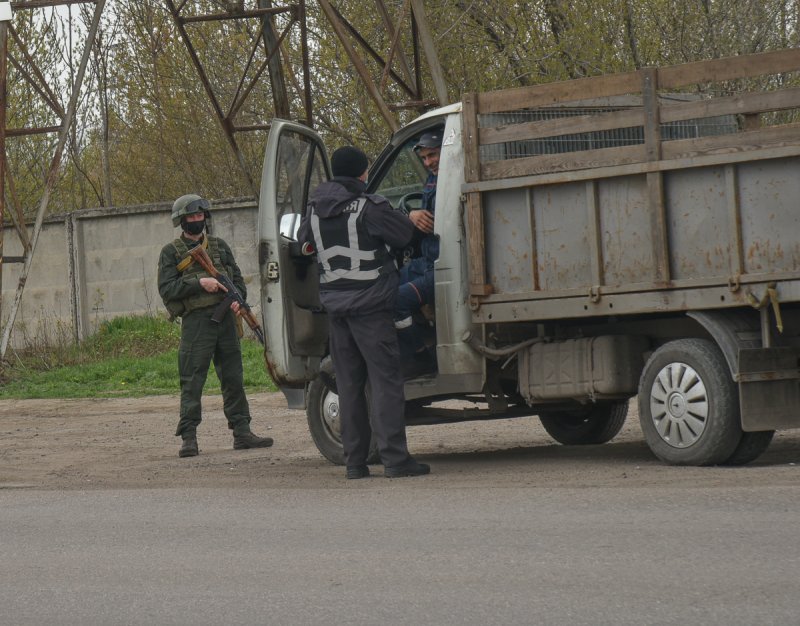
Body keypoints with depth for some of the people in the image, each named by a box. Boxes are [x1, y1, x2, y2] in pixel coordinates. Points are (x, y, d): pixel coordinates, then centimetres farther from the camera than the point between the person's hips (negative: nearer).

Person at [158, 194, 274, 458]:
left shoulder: (219, 246, 17)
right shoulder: (171, 253, 4)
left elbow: (237, 277, 15)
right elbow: (167, 288, -6)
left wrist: (237, 298, -5)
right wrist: (199, 283, -17)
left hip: (225, 317, 4)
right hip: (196, 320, -4)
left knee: (233, 378, 7)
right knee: (192, 381, -5)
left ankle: (242, 432, 12)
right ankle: (189, 438, -3)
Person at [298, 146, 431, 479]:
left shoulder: (315, 208, 8)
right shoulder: (369, 206, -12)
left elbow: (303, 238, 22)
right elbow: (403, 234, -8)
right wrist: (405, 217, 11)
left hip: (335, 305, 6)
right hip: (370, 303, -6)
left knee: (348, 383, 10)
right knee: (385, 379, -6)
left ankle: (355, 460, 9)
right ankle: (394, 458, -12)